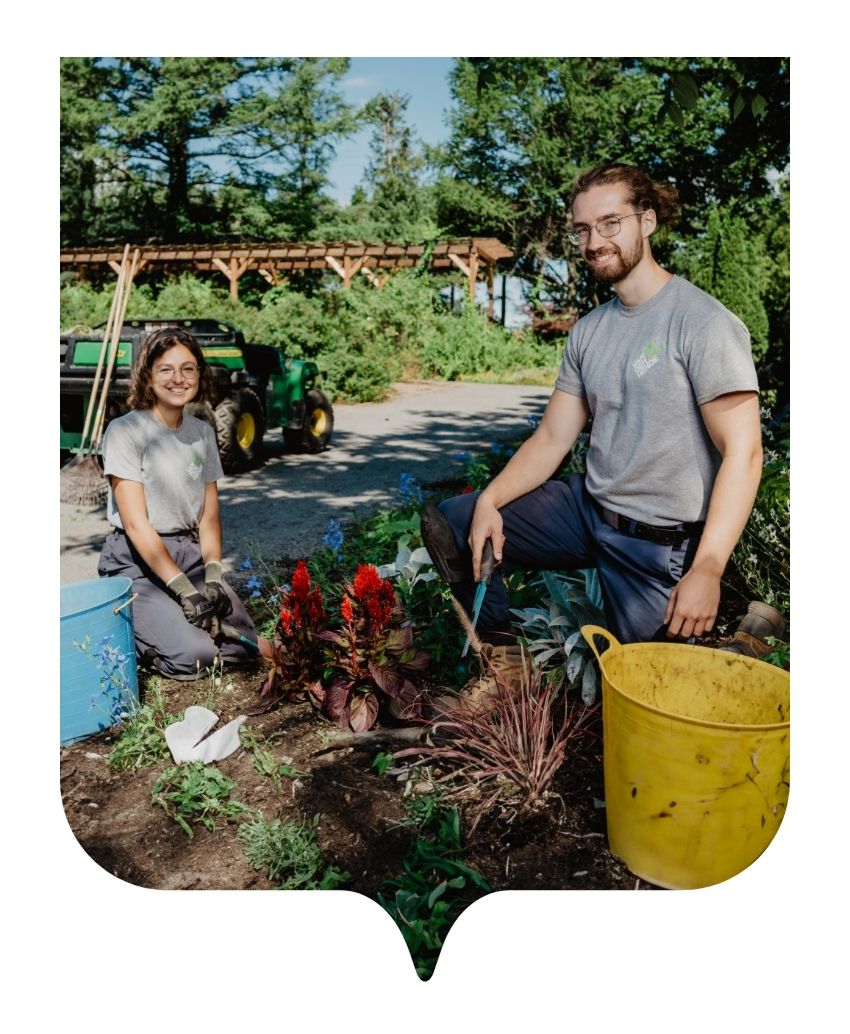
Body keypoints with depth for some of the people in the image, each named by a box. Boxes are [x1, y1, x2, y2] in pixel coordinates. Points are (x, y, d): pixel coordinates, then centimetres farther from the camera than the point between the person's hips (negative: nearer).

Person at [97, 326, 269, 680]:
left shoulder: (203, 433, 7)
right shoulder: (125, 431, -11)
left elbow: (209, 515, 7)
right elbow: (136, 523, -16)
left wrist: (213, 577, -10)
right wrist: (185, 590, -21)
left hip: (189, 553, 6)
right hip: (136, 560, -6)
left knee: (247, 646, -8)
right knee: (194, 654, -22)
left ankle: (163, 625, 17)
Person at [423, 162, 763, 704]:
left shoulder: (703, 322, -15)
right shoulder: (590, 331, 6)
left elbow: (742, 451, -20)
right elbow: (552, 439, 5)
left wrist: (707, 569, -28)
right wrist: (490, 500, -12)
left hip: (660, 539, -6)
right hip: (589, 507, 6)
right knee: (448, 523, -1)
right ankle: (505, 654, 11)